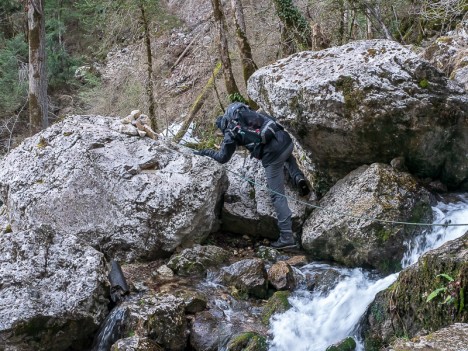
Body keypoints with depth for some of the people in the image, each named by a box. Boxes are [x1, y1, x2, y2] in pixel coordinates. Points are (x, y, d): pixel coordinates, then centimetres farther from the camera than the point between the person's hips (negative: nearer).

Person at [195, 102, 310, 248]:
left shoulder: (231, 132, 6)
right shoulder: (249, 112, 20)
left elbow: (222, 158, 14)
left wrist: (205, 152, 30)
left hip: (273, 155, -5)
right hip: (286, 139, 6)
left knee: (277, 195, 2)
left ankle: (286, 236, -2)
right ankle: (298, 177, 17)